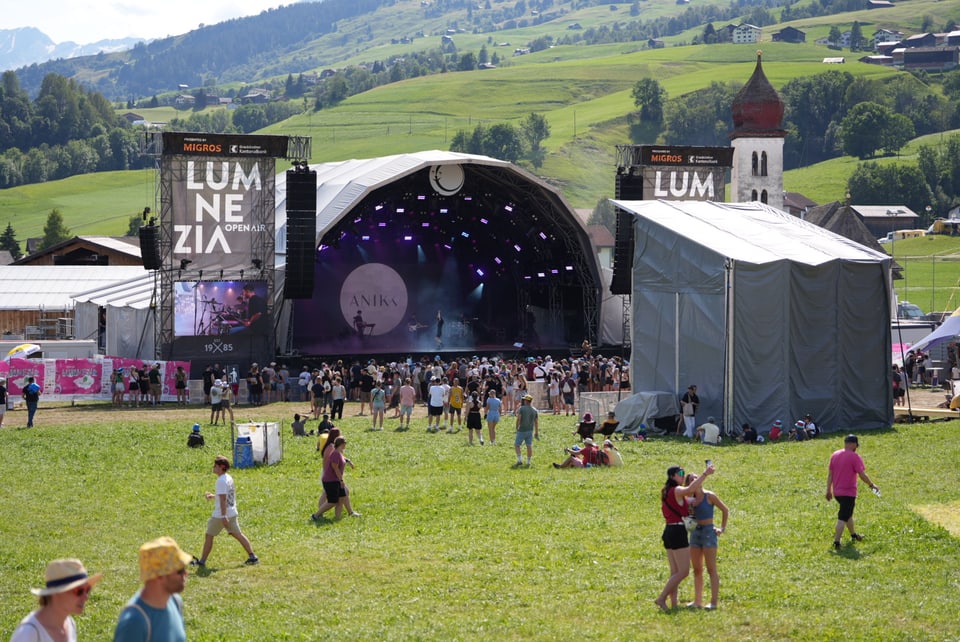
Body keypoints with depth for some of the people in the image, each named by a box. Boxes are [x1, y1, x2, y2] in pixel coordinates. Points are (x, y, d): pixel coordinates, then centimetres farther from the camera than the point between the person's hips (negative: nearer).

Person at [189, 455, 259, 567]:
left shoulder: (221, 480, -18)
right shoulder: (228, 478, 11)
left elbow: (223, 499, -24)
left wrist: (223, 516, -28)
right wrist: (213, 496, 19)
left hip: (220, 514, -9)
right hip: (232, 513, 9)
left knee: (209, 536, 3)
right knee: (237, 534, 11)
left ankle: (202, 561, 9)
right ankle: (252, 556, 5)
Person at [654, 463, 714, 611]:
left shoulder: (667, 492, 17)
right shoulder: (676, 490, -12)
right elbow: (690, 490, -34)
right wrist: (705, 474, -34)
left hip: (669, 532, 10)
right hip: (678, 532, -10)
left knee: (675, 572, 11)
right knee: (683, 571, -7)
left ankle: (673, 603, 9)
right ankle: (661, 598, -12)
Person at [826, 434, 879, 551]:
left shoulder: (834, 455, 7)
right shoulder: (855, 457, -12)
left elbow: (830, 474, 9)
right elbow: (862, 474, -14)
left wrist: (829, 490, 14)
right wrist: (871, 485, -1)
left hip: (837, 492, 7)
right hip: (849, 492, -7)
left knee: (848, 514, 25)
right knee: (843, 518, -5)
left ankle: (853, 534, 41)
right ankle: (836, 542, -11)